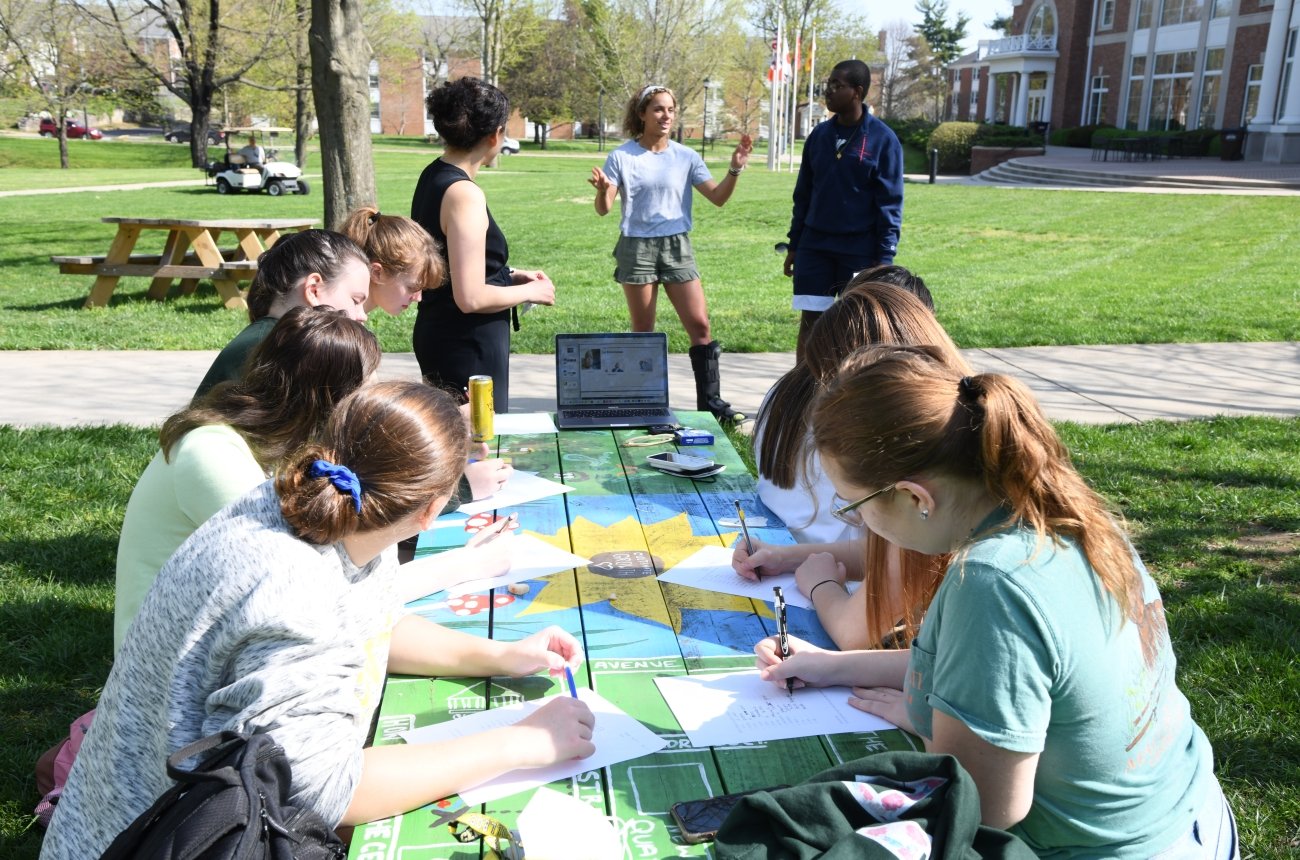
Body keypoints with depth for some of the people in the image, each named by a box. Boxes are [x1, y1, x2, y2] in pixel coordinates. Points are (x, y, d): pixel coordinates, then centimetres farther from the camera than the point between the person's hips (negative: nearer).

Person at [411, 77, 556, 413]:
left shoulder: (433, 176, 7)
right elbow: (471, 297, -25)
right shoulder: (464, 194, -21)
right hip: (467, 346, -10)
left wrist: (511, 274, 14)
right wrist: (529, 291, -10)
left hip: (441, 335, 10)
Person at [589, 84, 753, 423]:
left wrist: (735, 169, -15)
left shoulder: (685, 157, 4)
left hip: (677, 245, 2)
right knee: (643, 332, 5)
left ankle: (710, 401, 4)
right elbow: (603, 210, -4)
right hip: (637, 246, -2)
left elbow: (718, 197, 1)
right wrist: (602, 190, -26)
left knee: (700, 325, -4)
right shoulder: (622, 157, -2)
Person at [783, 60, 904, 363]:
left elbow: (890, 203, -7)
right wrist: (794, 245, 11)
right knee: (809, 321, 5)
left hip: (860, 250, -4)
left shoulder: (882, 139, -7)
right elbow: (803, 194, 12)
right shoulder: (819, 134, 6)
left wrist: (885, 257, -12)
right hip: (814, 246, 4)